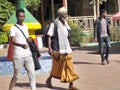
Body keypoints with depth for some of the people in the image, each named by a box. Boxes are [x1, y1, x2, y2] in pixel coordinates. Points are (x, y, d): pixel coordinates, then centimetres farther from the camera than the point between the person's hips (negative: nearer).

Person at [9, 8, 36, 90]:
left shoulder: (26, 27, 14)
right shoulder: (13, 28, -6)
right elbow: (13, 41, -19)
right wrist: (21, 45, -35)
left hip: (28, 55, 5)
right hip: (18, 56, -5)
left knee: (32, 74, 0)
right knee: (16, 76, 2)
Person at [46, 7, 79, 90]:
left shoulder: (65, 23, 10)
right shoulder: (54, 24, -9)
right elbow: (49, 36, -10)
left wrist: (69, 47, 19)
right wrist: (50, 48, -16)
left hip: (66, 49, 6)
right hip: (58, 49, -5)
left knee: (69, 66, 1)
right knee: (57, 66, 7)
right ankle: (49, 79, 30)